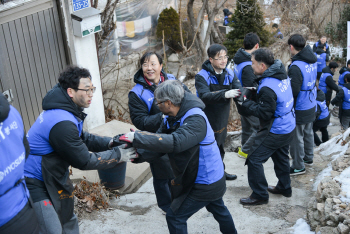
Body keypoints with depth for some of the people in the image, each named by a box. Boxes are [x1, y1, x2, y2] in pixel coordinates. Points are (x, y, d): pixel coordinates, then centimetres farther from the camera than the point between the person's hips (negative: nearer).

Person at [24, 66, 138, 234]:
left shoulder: (64, 110, 2)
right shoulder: (61, 123, -30)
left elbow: (82, 138, 13)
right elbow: (84, 160, -23)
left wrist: (110, 143, -1)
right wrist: (118, 155, -14)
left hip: (51, 178, 10)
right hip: (35, 184, -10)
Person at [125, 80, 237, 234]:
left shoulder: (195, 120, -31)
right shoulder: (170, 119, -2)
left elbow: (175, 142, -48)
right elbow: (160, 145, -7)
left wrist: (136, 138, -47)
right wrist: (139, 154, -25)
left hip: (204, 184, -9)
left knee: (175, 217, 1)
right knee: (218, 209, 31)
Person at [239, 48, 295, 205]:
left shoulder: (268, 88, -29)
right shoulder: (282, 76, 0)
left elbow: (264, 113, -25)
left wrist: (247, 103, -17)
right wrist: (253, 92, 0)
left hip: (275, 132, -9)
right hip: (288, 128, 9)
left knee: (254, 159, 0)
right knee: (281, 157, 26)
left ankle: (260, 195, 10)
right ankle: (284, 187, 43)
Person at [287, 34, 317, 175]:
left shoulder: (296, 67, -27)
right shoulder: (312, 62, 2)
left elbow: (293, 92, -26)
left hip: (299, 109, -9)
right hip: (311, 106, 9)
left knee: (296, 137, 4)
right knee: (308, 132, 24)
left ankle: (298, 166, 16)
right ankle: (308, 158, 41)